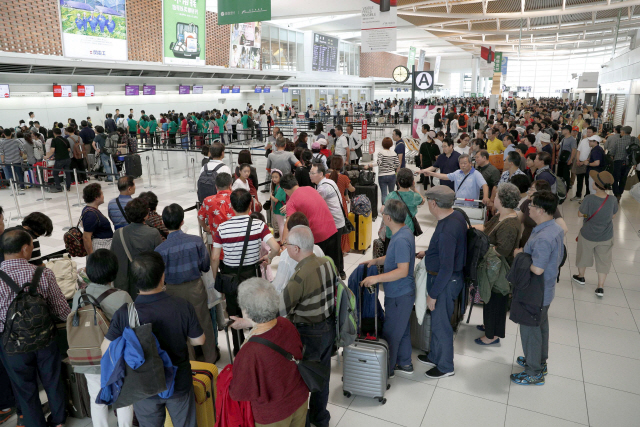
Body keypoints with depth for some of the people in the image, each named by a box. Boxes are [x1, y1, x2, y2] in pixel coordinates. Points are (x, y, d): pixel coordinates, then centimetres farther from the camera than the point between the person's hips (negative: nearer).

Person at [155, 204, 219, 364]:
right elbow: (206, 266, -5)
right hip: (196, 287, 1)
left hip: (174, 291, -1)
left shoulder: (160, 249, -19)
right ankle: (211, 357, 36)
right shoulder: (196, 241, -16)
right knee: (204, 322, 19)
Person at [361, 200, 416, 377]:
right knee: (402, 329, 23)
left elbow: (403, 270, -32)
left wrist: (377, 278, -34)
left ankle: (387, 370, 24)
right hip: (402, 292, 10)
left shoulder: (401, 240, -28)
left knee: (391, 333, 7)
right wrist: (377, 261, 6)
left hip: (399, 295, -10)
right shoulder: (403, 231, 4)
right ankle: (404, 363, 39)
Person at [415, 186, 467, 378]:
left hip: (445, 282, -10)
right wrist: (428, 253, 17)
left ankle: (445, 366, 29)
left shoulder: (446, 230, -31)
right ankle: (435, 356, 43)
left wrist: (433, 294, -20)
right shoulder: (456, 215, -1)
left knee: (441, 324, 9)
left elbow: (446, 268, -28)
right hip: (451, 277, 10)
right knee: (437, 320, 24)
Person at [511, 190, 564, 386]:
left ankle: (534, 373, 23)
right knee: (541, 325, 25)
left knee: (530, 330, 7)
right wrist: (526, 252, 4)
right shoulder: (556, 229, 0)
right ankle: (540, 361, 44)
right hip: (547, 289, 10)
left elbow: (537, 269, -34)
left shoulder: (542, 238, -33)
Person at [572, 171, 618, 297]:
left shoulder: (589, 199, -28)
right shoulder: (613, 200, -18)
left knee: (584, 256, 22)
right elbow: (613, 216, -2)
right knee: (603, 260, 18)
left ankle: (581, 277, 45)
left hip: (587, 235, -2)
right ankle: (600, 287, 24)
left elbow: (580, 214, -15)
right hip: (606, 237, 2)